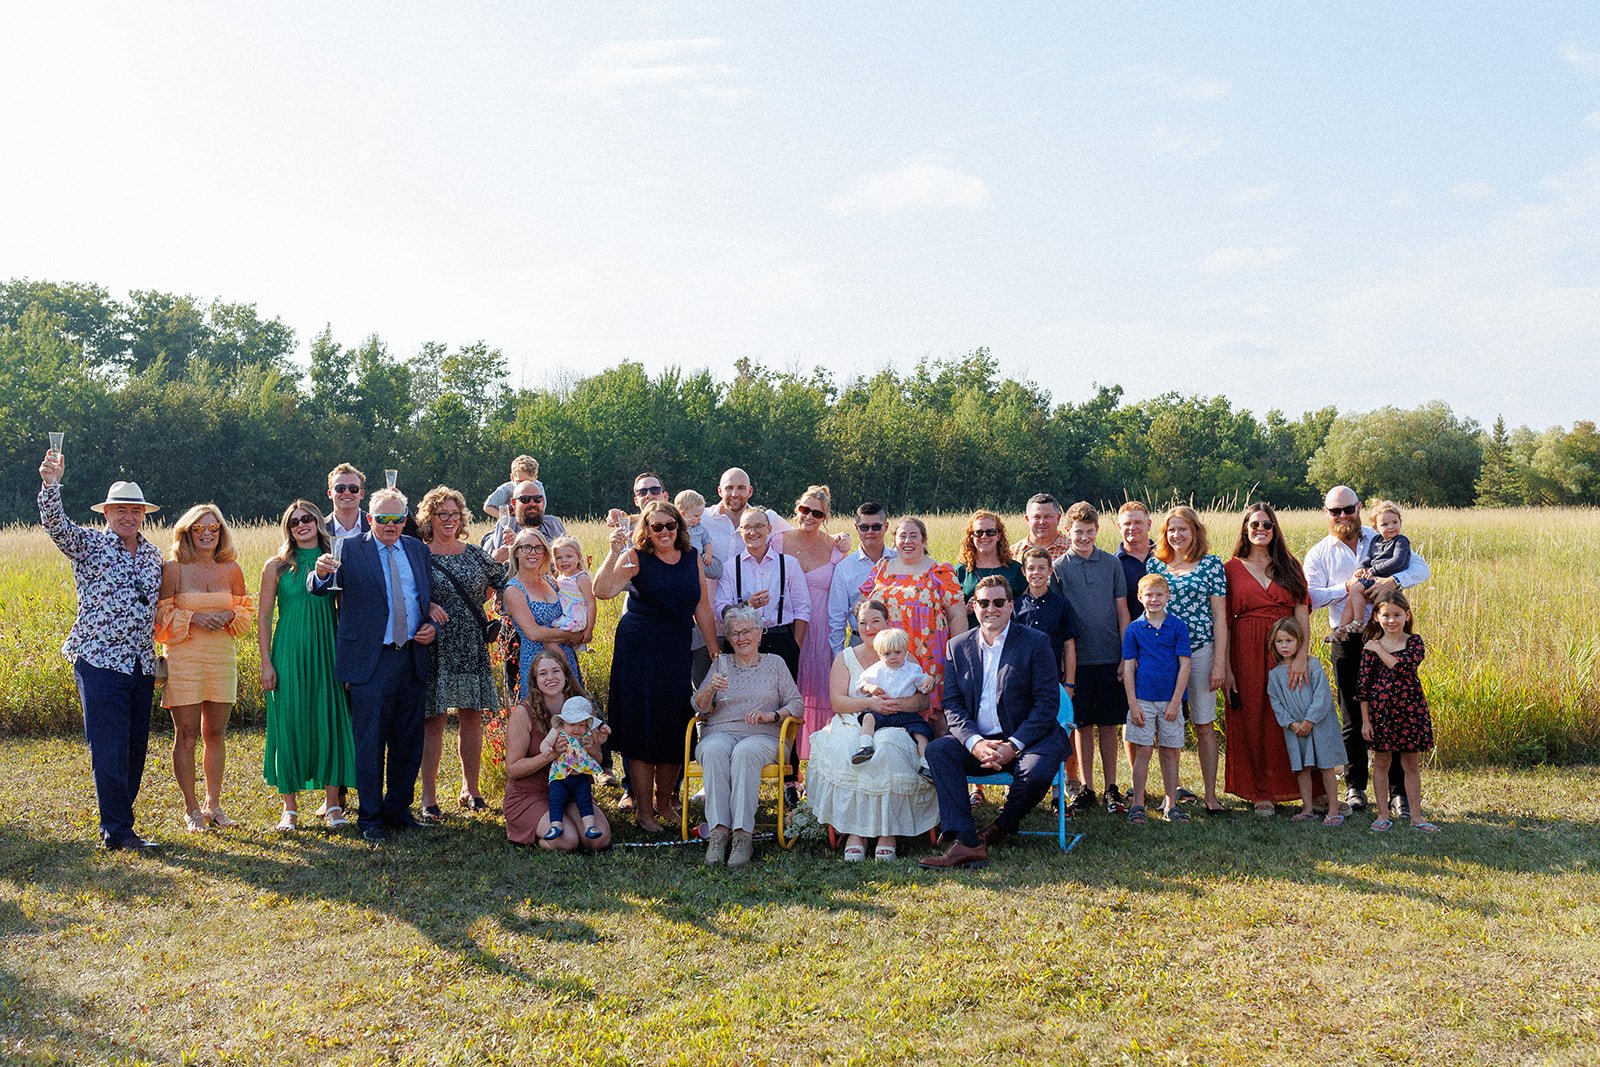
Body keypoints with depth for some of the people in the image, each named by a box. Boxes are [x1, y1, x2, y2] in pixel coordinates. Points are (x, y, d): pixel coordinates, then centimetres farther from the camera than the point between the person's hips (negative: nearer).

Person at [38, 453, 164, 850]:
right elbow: (55, 524, -18)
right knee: (109, 747, -6)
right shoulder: (88, 544, 0)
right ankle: (117, 830, -1)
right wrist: (51, 484, -34)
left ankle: (115, 823, 20)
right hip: (100, 660, -6)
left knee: (135, 747, 9)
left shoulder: (153, 554, 14)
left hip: (141, 664, 6)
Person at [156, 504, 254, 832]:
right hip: (184, 658, -3)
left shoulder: (231, 569, 7)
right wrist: (193, 617, -15)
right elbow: (161, 615, -2)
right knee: (186, 736, 1)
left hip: (222, 657, 3)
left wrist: (230, 616, -7)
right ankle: (191, 810, 11)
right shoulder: (174, 568, -3)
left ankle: (214, 806, 20)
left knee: (216, 734, 9)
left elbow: (245, 613, 13)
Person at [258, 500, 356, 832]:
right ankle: (289, 807, 11)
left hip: (328, 651, 1)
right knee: (289, 724, 1)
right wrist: (266, 662, -4)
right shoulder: (277, 565, 3)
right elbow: (263, 615, 3)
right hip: (289, 652, -1)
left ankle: (332, 804, 10)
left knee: (330, 721, 1)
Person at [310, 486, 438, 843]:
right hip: (371, 661, -4)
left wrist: (433, 626, 0)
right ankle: (370, 818, 11)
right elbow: (318, 588, -14)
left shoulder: (417, 549, 11)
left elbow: (431, 596, 19)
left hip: (413, 658, 5)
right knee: (370, 742, 0)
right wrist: (322, 572, -37)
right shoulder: (350, 549, -2)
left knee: (408, 739, 12)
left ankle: (398, 809, 25)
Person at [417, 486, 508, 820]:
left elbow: (503, 581, 21)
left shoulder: (473, 553, 10)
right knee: (434, 720, -1)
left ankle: (470, 789, 20)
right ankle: (429, 797, 8)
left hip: (472, 648, 4)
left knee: (472, 717, 7)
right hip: (436, 650, -4)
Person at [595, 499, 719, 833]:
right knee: (642, 726, 2)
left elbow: (703, 608, 8)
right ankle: (643, 809, 14)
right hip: (639, 649, -4)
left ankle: (664, 802, 27)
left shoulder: (692, 557, 7)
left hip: (678, 650, 4)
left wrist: (716, 652, 6)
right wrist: (614, 552, -27)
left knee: (675, 728, 9)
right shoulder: (636, 558, -5)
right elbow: (602, 591, -19)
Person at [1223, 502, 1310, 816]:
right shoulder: (1231, 569, 4)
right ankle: (1260, 793, 12)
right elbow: (1224, 622, 1)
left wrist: (1301, 656, -13)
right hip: (1247, 653, -1)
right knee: (1252, 720, 2)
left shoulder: (1290, 566, 8)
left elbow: (1301, 612, -1)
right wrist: (1226, 667, -6)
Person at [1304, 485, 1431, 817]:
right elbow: (1312, 597, -6)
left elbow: (1422, 568, -2)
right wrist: (1345, 588, -20)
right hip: (1348, 642, 0)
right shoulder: (1319, 553, 5)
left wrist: (1392, 581, -20)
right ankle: (1355, 786, 18)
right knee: (1353, 717, 7)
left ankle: (1399, 789, 5)